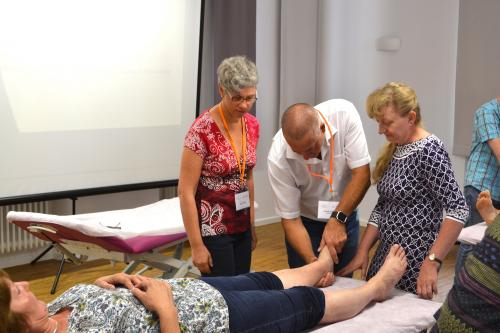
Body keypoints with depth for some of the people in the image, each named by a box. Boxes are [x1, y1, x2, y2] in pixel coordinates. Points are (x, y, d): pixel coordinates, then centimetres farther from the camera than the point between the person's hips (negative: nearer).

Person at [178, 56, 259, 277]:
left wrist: (252, 225, 16)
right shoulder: (203, 130, -19)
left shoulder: (252, 125, 1)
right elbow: (186, 192, -17)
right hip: (213, 228, -6)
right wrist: (197, 245, -17)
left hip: (241, 227, 7)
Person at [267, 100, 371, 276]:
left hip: (345, 218, 2)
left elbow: (362, 174, -24)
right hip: (305, 223, -1)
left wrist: (338, 220, -33)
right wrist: (313, 262, -33)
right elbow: (290, 219, -21)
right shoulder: (278, 159, -28)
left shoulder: (344, 114, -27)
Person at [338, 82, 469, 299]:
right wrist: (362, 253, 6)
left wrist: (432, 263, -24)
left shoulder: (428, 151, -15)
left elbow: (458, 210, -21)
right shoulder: (393, 150, 8)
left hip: (414, 261, -7)